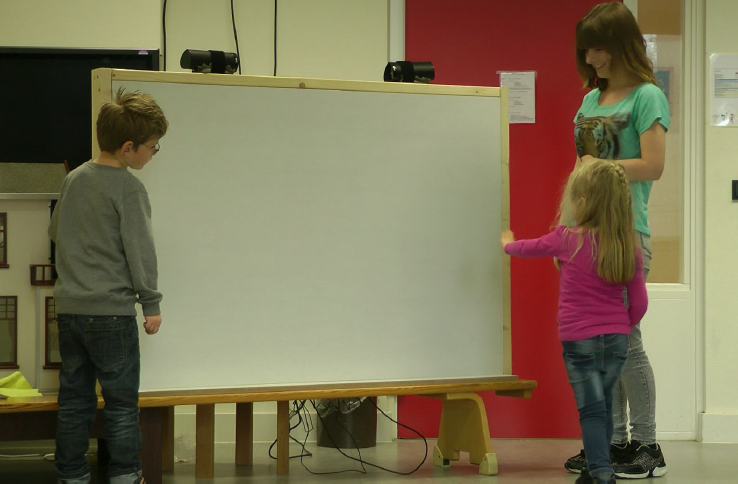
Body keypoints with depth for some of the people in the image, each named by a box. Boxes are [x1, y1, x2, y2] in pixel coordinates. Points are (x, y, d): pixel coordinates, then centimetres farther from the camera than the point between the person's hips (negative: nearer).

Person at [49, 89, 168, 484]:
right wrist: (151, 304, -7)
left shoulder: (74, 179, 9)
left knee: (74, 399, 11)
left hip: (69, 307, 7)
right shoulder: (128, 189, -13)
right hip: (111, 310, -6)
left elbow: (55, 231, 22)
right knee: (121, 401, 2)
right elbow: (140, 251, -13)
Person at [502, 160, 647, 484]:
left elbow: (530, 248, 11)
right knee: (604, 406, 16)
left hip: (580, 339, -4)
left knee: (591, 410, -3)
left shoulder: (567, 240, -9)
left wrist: (508, 245, 32)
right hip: (616, 338, 4)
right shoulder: (631, 250, -1)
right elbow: (639, 302, 1)